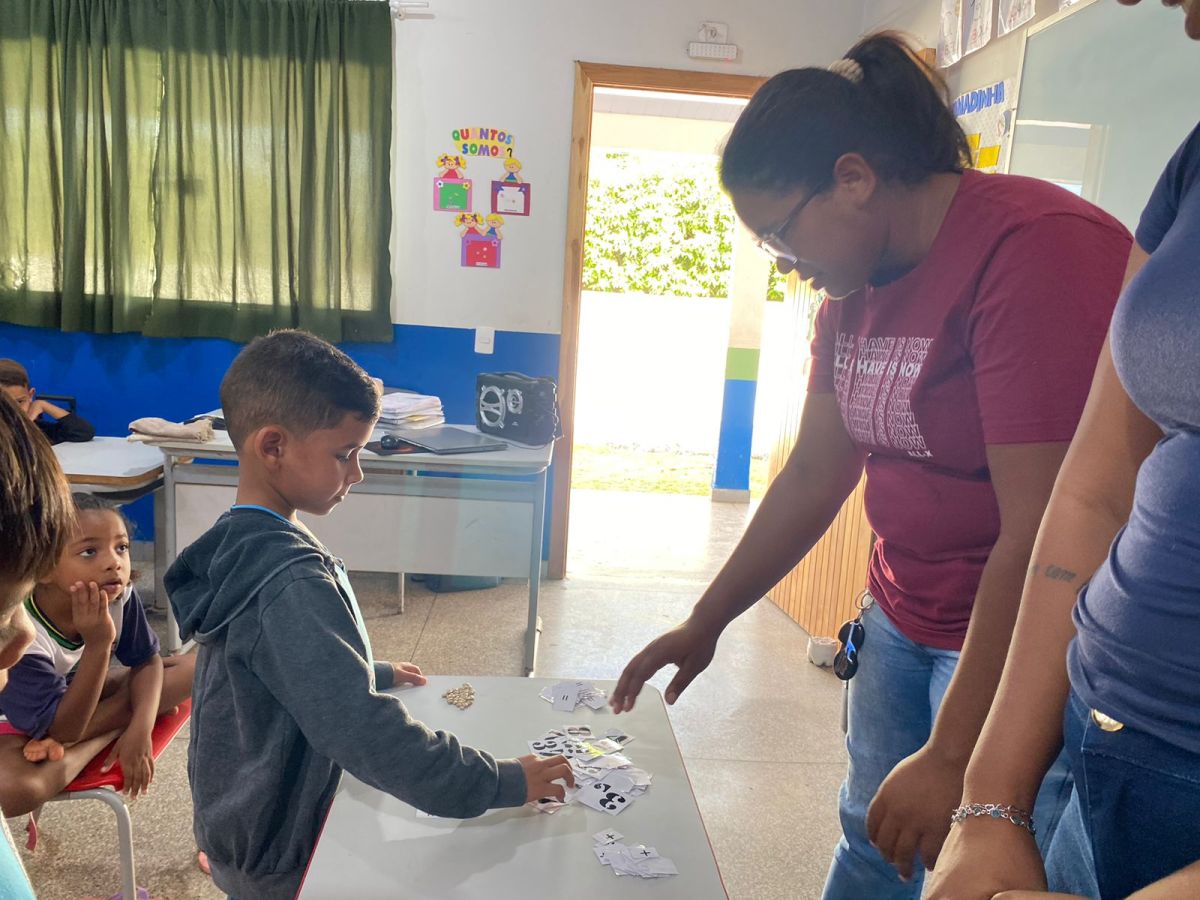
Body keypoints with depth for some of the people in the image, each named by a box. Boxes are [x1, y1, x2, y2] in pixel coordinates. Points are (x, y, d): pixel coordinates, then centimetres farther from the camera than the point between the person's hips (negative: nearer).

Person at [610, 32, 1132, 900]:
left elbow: (1044, 536, -25)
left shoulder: (1037, 250, -21)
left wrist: (954, 758, -21)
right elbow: (812, 480, 10)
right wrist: (705, 624, 13)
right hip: (904, 619, 8)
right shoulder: (855, 289, 5)